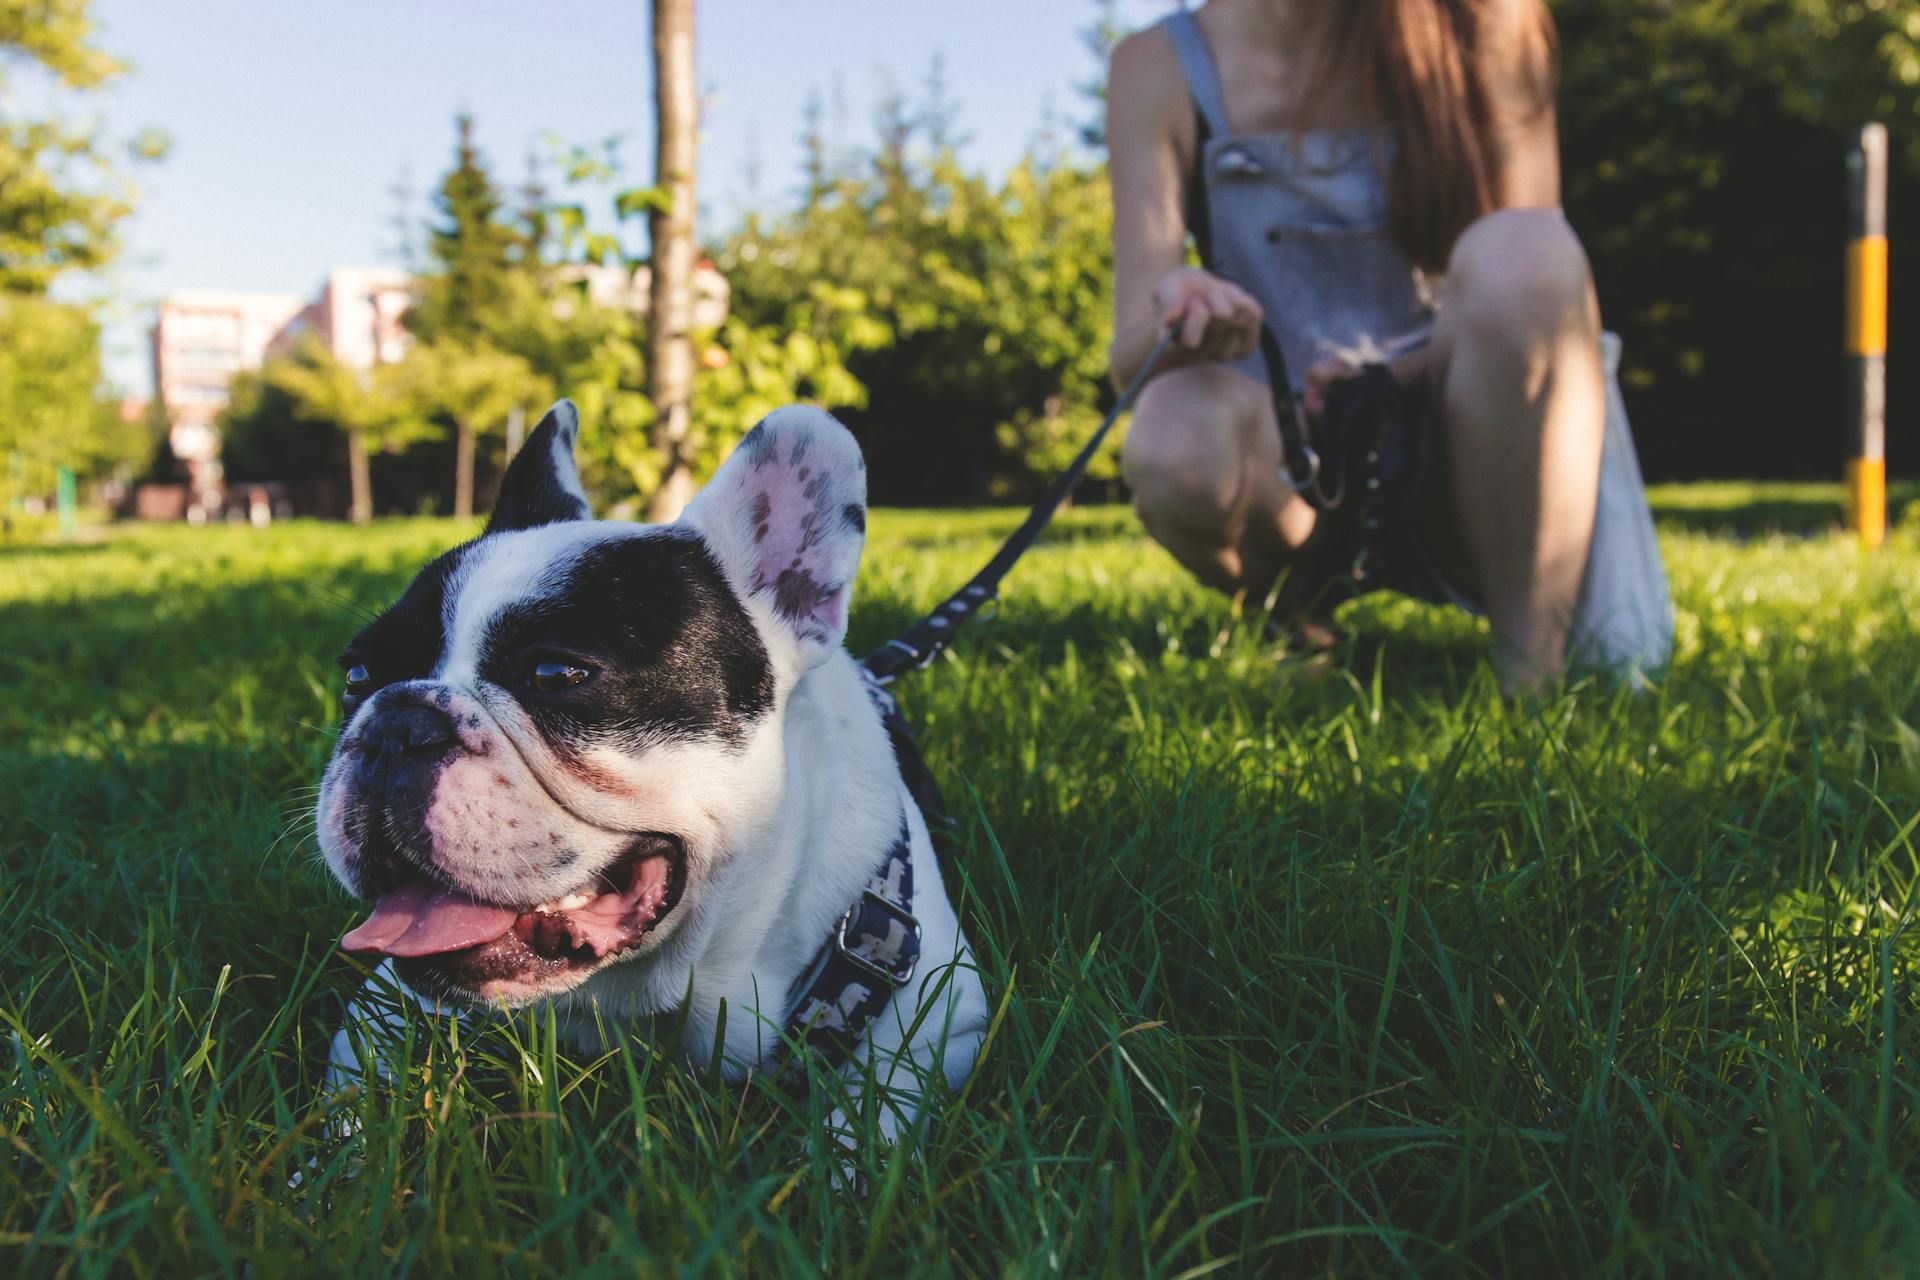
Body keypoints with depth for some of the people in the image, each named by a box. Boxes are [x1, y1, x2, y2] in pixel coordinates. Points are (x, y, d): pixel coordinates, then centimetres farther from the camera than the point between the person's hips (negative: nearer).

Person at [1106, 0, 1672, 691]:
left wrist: (1401, 371, -27)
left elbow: (1529, 280, -8)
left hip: (1465, 431, 1)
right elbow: (1131, 352, -11)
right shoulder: (1160, 67, -4)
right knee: (1179, 440, -35)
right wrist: (1177, 328, -34)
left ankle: (1533, 670, -16)